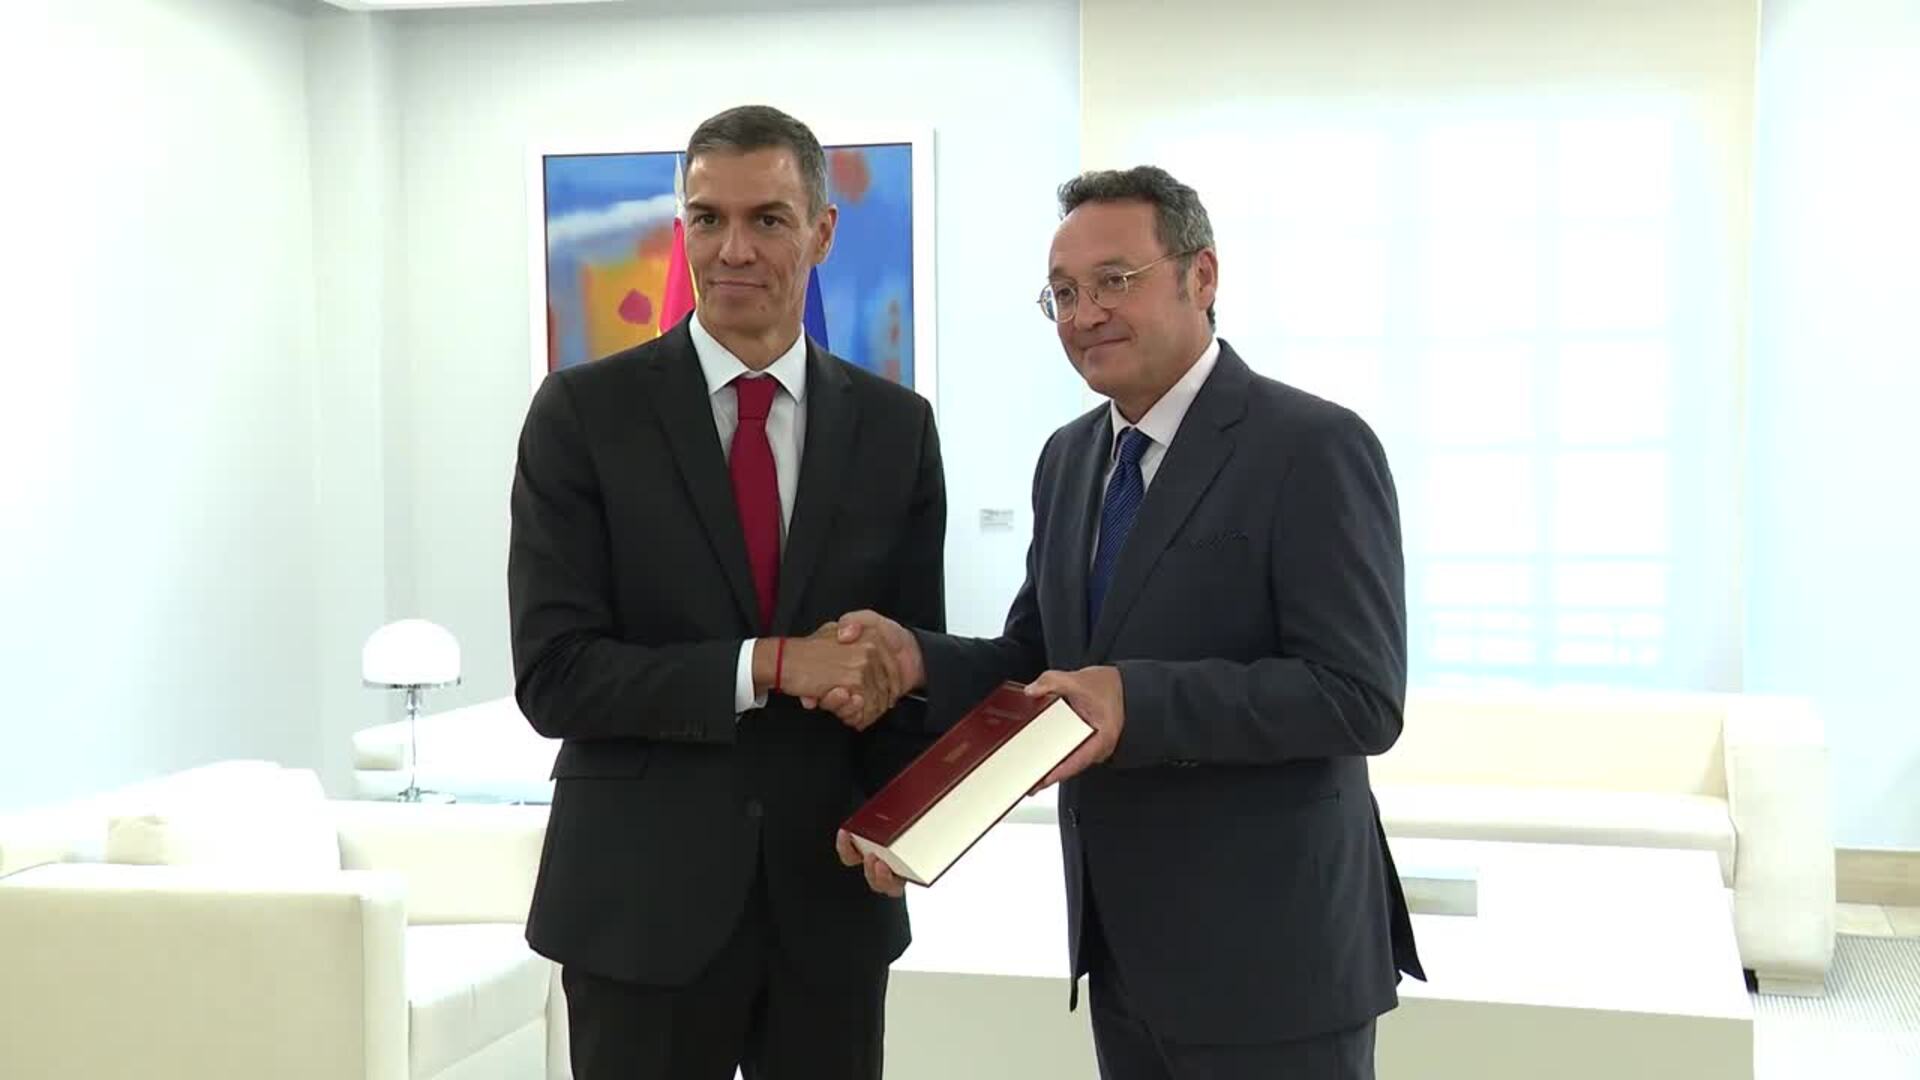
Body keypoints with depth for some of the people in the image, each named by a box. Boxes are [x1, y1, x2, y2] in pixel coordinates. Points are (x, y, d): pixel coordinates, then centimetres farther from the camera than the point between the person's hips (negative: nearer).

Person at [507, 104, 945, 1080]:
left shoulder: (895, 426, 3)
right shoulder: (584, 411, -6)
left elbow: (913, 653, 8)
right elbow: (552, 676, -11)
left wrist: (897, 815, -10)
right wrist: (769, 665, -21)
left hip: (832, 898, 3)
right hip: (641, 901, -2)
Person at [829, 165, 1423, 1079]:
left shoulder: (1314, 447, -13)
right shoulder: (1069, 457, 10)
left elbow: (1360, 698, -20)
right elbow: (1042, 666, 12)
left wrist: (1138, 700, -29)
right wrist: (919, 657, -8)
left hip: (1267, 948, -7)